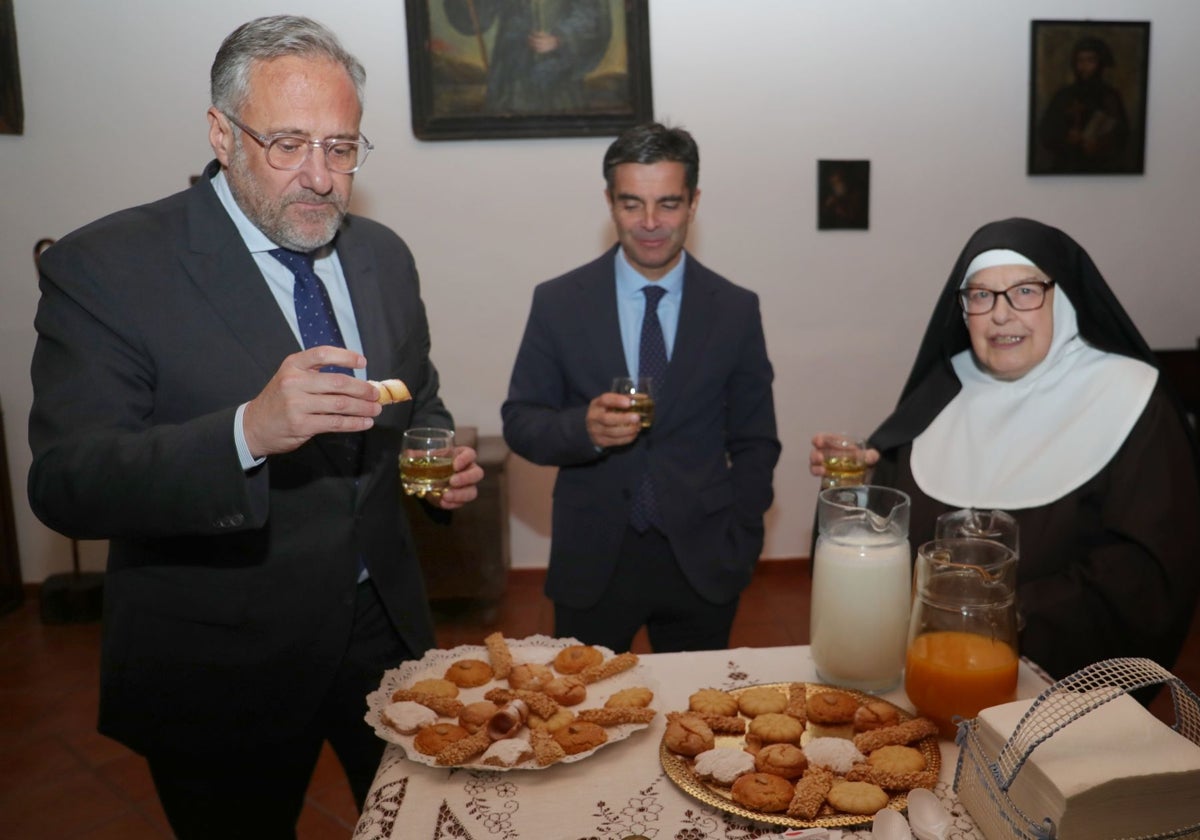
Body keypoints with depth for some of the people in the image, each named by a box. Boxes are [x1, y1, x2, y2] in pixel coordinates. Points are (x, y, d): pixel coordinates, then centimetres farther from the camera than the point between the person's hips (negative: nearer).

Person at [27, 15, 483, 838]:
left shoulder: (384, 255, 2)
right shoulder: (105, 266, -16)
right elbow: (63, 485, -22)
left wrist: (443, 461, -9)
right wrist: (249, 431, -39)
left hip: (386, 625, 5)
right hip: (222, 667, -4)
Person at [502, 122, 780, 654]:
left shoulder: (736, 310, -1)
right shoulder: (557, 302, -3)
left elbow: (754, 444, 5)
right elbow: (519, 421, -1)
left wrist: (738, 546, -2)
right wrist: (583, 428, -21)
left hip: (702, 564, 1)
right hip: (591, 564, 0)